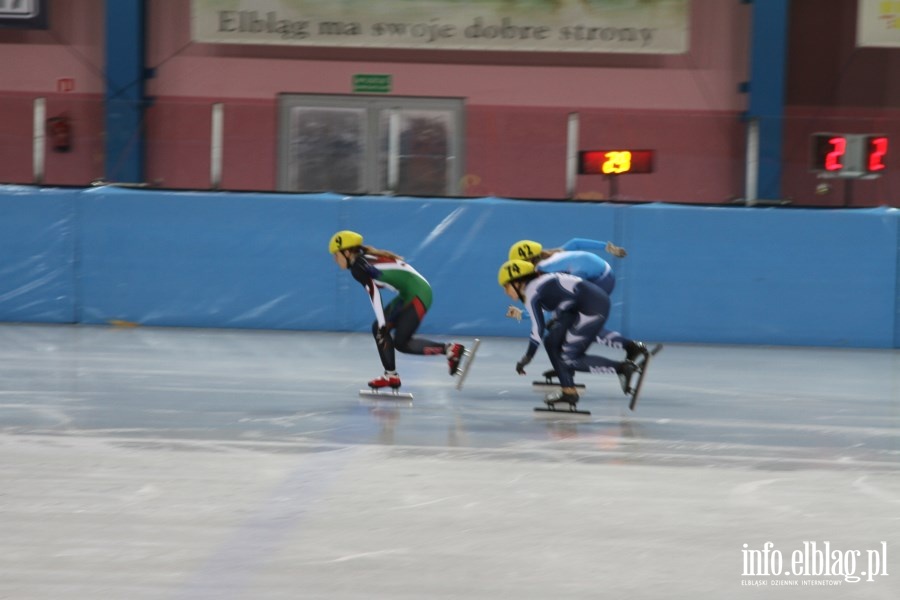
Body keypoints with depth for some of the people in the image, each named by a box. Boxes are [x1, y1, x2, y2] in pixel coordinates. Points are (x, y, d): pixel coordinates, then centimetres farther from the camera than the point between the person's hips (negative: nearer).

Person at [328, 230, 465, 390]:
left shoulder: (358, 267, -11)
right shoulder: (367, 259, 16)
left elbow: (374, 295, -18)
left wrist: (383, 325, -17)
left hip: (417, 295, -10)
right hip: (409, 294, 10)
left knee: (401, 343, -6)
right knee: (378, 328, 9)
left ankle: (450, 350, -4)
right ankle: (391, 375, 10)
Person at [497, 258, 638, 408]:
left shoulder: (531, 291, -6)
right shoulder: (538, 282, 19)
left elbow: (538, 329, -8)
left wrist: (526, 358, 1)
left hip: (594, 306, -10)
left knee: (569, 359, -7)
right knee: (552, 342, 13)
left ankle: (622, 368, -8)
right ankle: (568, 391, 15)